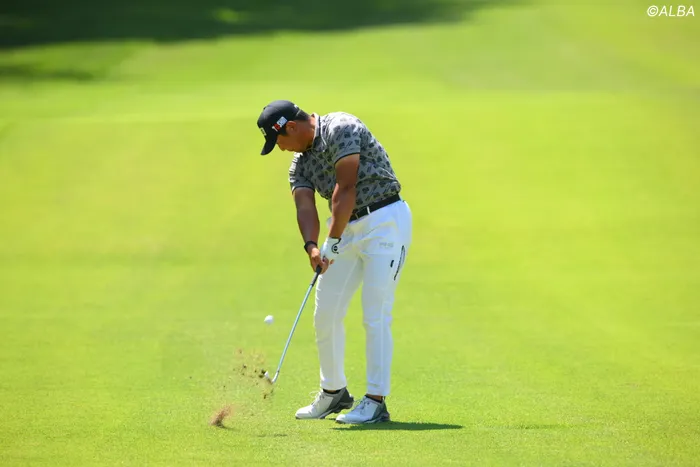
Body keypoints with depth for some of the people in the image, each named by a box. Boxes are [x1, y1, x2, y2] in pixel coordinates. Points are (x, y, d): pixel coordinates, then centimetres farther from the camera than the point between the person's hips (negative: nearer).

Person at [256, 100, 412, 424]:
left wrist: (332, 243, -21)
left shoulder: (340, 129, -15)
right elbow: (305, 206, -5)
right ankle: (334, 392, 23)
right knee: (325, 313, 9)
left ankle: (376, 402, -9)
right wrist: (311, 246, -25)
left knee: (375, 315, -11)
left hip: (385, 223, -9)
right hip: (347, 228, 9)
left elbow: (345, 189, -20)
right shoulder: (300, 162, 10)